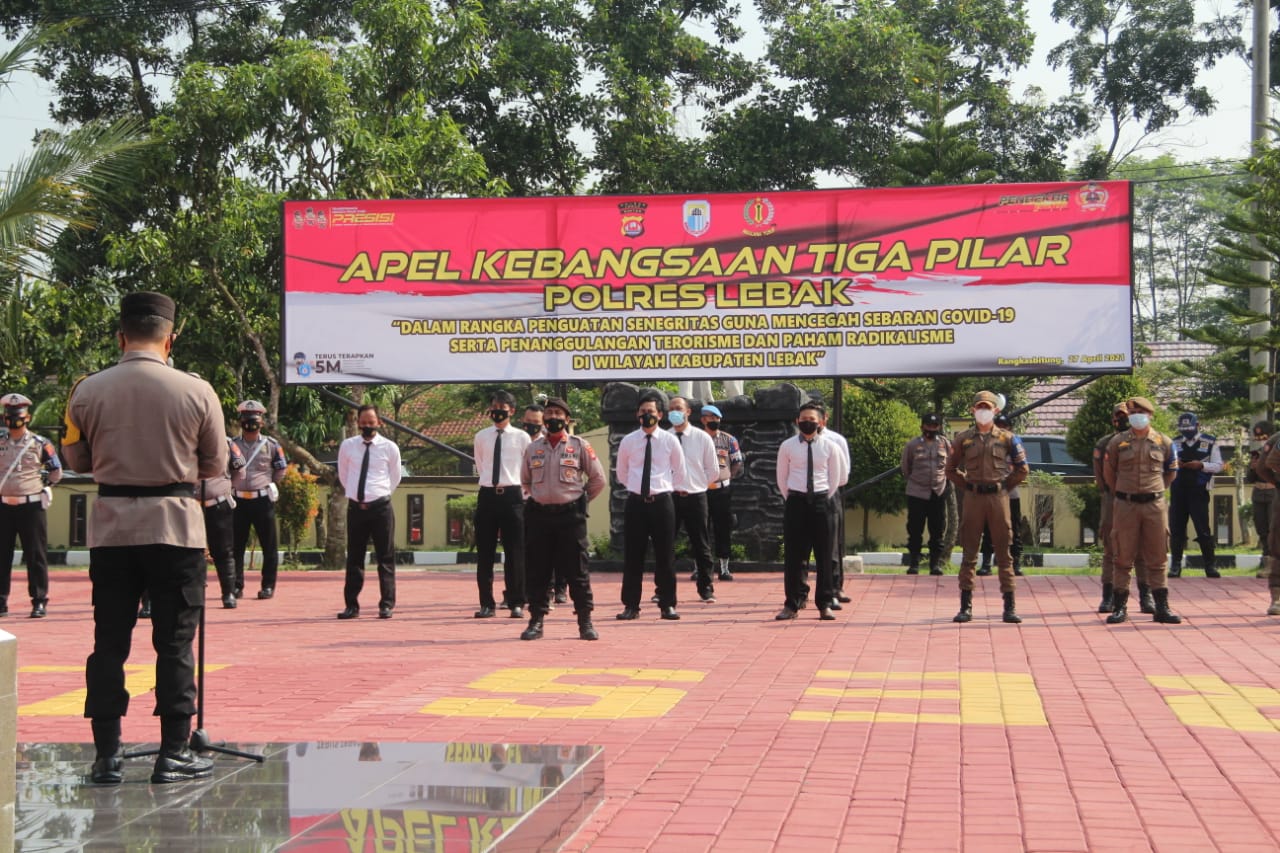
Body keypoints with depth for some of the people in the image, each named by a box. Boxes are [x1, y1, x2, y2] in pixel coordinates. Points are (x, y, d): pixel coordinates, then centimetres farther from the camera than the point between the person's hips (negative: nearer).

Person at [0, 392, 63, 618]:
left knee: (36, 556, 0)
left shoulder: (40, 444, -1)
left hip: (31, 506, -3)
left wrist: (40, 484, 4)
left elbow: (56, 473, 7)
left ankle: (40, 601, 5)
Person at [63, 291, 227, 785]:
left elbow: (78, 461, 10)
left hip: (111, 526, 2)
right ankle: (174, 754, 8)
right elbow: (216, 466, 4)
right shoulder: (196, 392, -7)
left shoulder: (88, 392, -2)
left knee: (109, 642, 9)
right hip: (175, 525, -2)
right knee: (175, 643, 6)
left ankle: (107, 755, 11)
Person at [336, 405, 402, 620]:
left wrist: (381, 495, 7)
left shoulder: (390, 447, -1)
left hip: (381, 507, -2)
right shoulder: (347, 446, 3)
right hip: (355, 507, 2)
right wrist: (354, 493, 12)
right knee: (354, 558, 8)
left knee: (385, 558, 2)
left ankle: (386, 604, 7)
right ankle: (351, 605, 14)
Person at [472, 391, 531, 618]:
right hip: (487, 496, 2)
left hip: (512, 495, -2)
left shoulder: (521, 437, 2)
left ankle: (516, 604, 7)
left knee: (515, 553, 1)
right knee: (484, 553, 3)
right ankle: (487, 604, 10)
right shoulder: (481, 437, 8)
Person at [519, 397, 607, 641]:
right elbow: (525, 480, 22)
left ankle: (585, 622, 7)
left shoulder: (580, 446, 0)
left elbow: (599, 479, 5)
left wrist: (580, 500, 8)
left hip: (571, 515, -2)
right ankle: (536, 621, 11)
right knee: (537, 571, 4)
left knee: (577, 570, 0)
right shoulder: (533, 448, 7)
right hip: (539, 515, 2)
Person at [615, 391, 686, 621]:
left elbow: (680, 473, 11)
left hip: (662, 502, -1)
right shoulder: (628, 441, 3)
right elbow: (621, 473, 17)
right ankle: (631, 606, 10)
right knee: (632, 556, 3)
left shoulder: (670, 441, 0)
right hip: (635, 502, 1)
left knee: (665, 556, 3)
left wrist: (664, 488, 9)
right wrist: (635, 487, 12)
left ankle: (667, 605, 11)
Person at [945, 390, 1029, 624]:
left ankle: (1010, 607, 7)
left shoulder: (1006, 438, 4)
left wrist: (1005, 486, 4)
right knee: (969, 553, 2)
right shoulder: (963, 439, 5)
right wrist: (966, 486, 4)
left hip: (998, 497, 0)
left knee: (1003, 552, 2)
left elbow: (1022, 469, 10)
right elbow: (951, 468, 13)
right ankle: (966, 606, 6)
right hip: (973, 499, 0)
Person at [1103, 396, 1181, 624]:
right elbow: (1108, 471, 14)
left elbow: (1171, 472, 17)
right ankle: (1120, 607, 8)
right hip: (1125, 505, -1)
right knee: (1123, 558, 2)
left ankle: (1162, 607, 10)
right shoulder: (1117, 442, 3)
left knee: (1157, 558, 5)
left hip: (1154, 505, 1)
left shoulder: (1164, 443, 5)